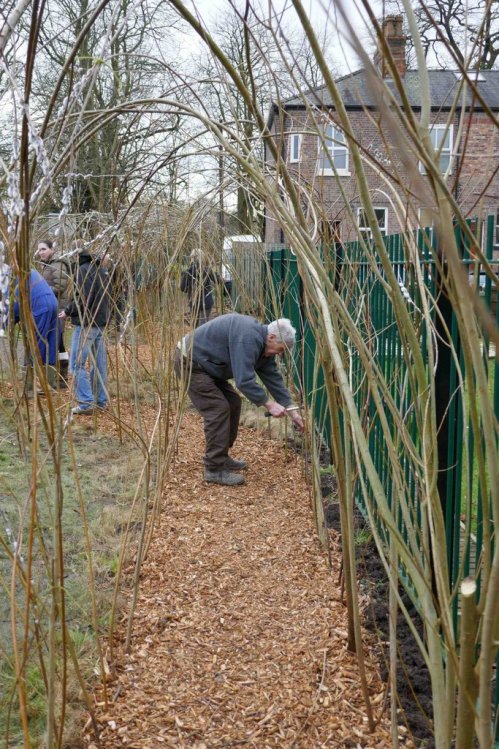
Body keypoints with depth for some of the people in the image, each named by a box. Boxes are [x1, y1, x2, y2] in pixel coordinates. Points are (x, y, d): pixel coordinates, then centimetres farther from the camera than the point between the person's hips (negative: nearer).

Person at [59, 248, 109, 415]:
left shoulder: (83, 270, -13)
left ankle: (86, 403, -8)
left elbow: (84, 298, -20)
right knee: (99, 364, 11)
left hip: (86, 324, -8)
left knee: (76, 364, -4)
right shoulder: (99, 270, 13)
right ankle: (101, 401, 15)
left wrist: (68, 311, -5)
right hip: (100, 322, 9)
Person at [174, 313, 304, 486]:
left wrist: (292, 410, 4)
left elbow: (273, 377, 7)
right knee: (218, 409, -14)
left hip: (206, 365, 10)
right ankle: (215, 469, -9)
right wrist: (268, 404, -26)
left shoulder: (263, 344, 5)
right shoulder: (248, 338, -27)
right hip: (190, 362, -10)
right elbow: (244, 379, -32)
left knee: (232, 404, 10)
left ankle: (221, 457, 21)